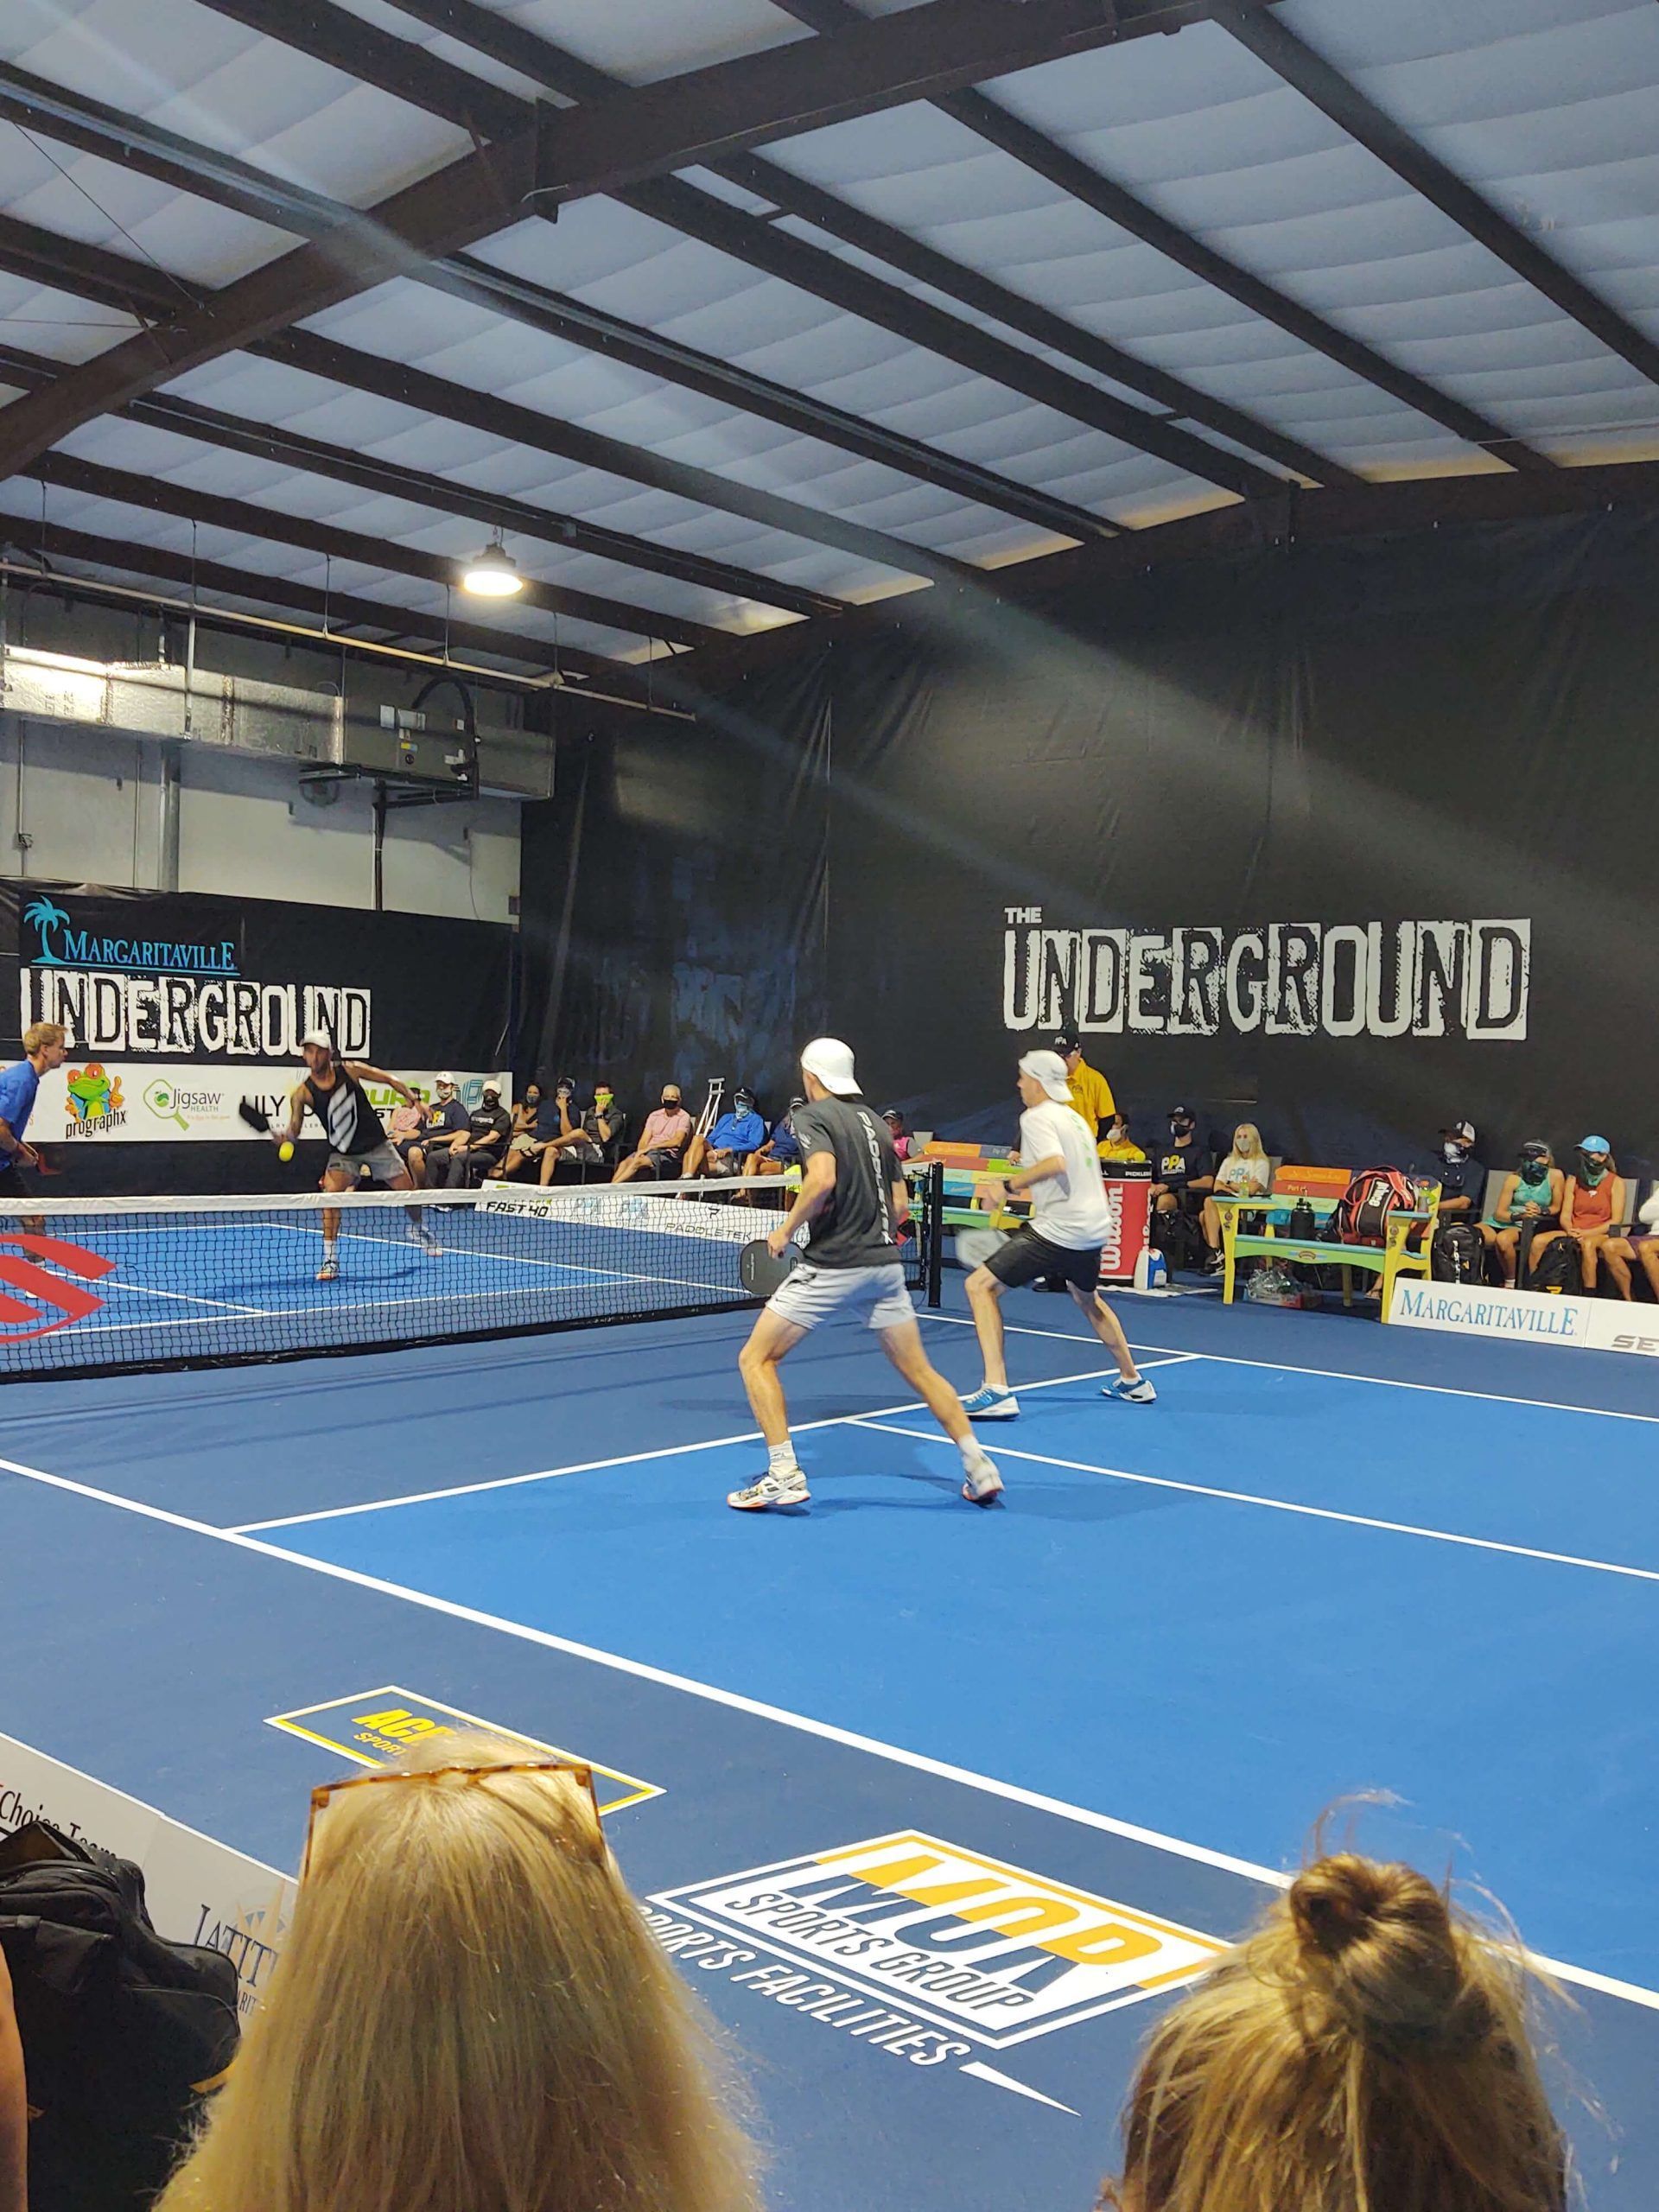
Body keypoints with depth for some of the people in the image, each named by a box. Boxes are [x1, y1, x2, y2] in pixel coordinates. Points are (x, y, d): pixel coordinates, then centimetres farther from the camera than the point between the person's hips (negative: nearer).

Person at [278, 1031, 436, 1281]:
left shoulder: (349, 1070, -11)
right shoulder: (302, 1092, -13)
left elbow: (390, 1079, -1)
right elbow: (294, 1128, -19)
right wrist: (283, 1137, -41)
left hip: (377, 1145, 1)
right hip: (342, 1153, -1)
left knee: (408, 1190, 6)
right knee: (330, 1193, -24)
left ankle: (417, 1229, 40)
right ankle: (330, 1260, -16)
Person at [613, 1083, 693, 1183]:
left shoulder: (683, 1117, 1)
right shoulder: (654, 1115, 17)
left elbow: (677, 1141, -12)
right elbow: (644, 1140, 11)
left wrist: (651, 1147, -15)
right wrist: (641, 1151, -12)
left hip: (668, 1154, -5)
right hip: (649, 1152, 5)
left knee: (638, 1162, -31)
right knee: (626, 1162, -25)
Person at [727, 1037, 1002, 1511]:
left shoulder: (812, 1115, -5)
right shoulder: (876, 1122, 16)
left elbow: (823, 1178, -24)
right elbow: (900, 1206, 16)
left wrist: (786, 1229, -12)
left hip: (831, 1266, -7)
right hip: (885, 1263, 7)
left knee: (756, 1359, 4)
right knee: (919, 1370, 15)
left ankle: (784, 1474, -4)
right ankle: (979, 1468, 12)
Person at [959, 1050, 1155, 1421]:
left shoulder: (1037, 1117, -9)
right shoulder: (1074, 1117, 18)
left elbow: (1056, 1163, -27)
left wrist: (1009, 1185, -20)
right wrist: (1013, 1187, 25)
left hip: (1057, 1230, -9)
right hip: (1093, 1228, 9)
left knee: (980, 1285, -7)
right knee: (1088, 1300, 34)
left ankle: (996, 1390, -16)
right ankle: (1133, 1381, 45)